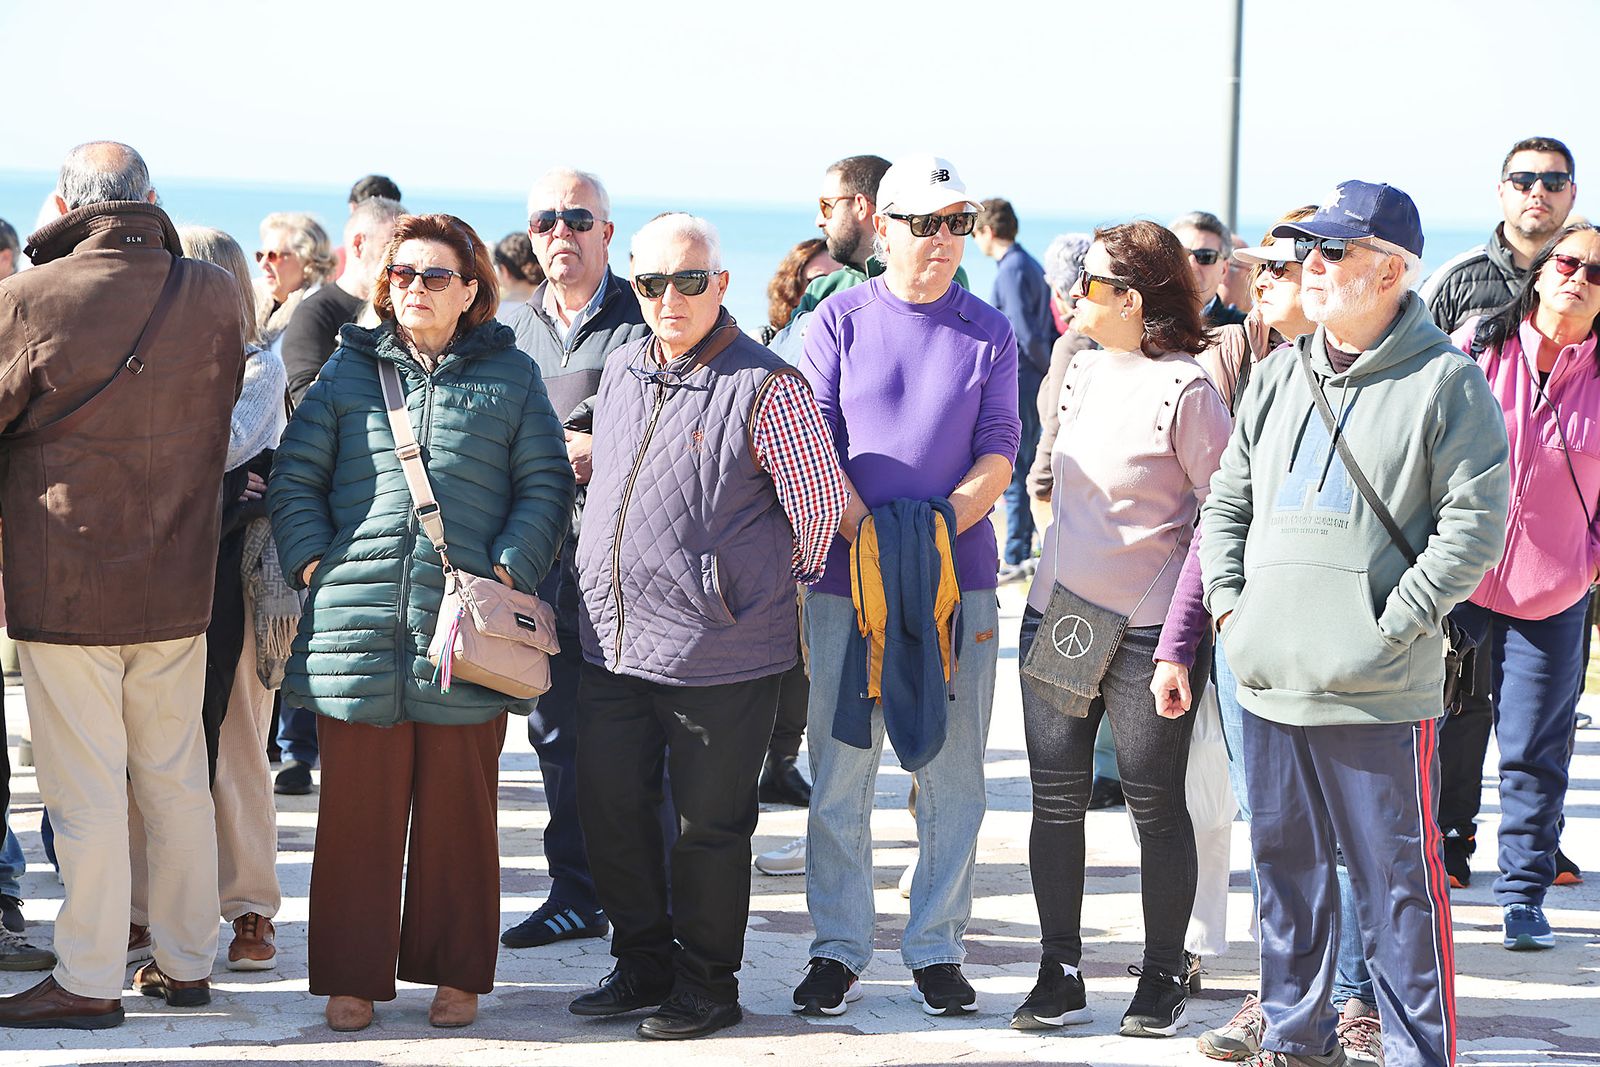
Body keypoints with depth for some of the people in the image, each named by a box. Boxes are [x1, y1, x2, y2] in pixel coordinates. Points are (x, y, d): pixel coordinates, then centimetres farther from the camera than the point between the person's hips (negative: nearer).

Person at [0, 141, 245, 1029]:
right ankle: (185, 962, 22)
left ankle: (90, 979, 7)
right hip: (178, 583, 4)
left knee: (86, 787, 2)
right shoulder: (213, 298, -2)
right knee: (176, 777, 14)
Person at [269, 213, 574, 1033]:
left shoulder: (509, 377, 11)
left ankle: (455, 972, 16)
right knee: (357, 810, 2)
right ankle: (352, 974, 10)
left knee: (459, 809, 5)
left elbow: (545, 485, 7)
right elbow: (294, 476, 12)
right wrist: (312, 560, -2)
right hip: (357, 620, 1)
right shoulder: (349, 369, 14)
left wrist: (510, 567, -5)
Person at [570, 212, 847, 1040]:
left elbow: (821, 509, -5)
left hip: (719, 655, -6)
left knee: (708, 825, 3)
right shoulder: (621, 373, 10)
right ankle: (643, 966, 26)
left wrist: (757, 586, 7)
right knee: (609, 808, 11)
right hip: (615, 644, 7)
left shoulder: (765, 388, -12)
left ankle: (708, 985, 17)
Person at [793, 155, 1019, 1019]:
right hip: (846, 577, -1)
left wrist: (938, 529, -15)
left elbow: (998, 455, 2)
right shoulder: (839, 322, 4)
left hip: (959, 577, 1)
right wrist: (869, 535, -15)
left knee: (951, 776, 4)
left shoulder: (988, 332, 7)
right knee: (838, 773, 2)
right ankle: (838, 949, 11)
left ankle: (936, 948, 13)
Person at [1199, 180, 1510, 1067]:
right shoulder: (1279, 379, 12)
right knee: (1285, 868, 15)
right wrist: (1227, 603, 6)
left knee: (1398, 880, -2)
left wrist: (1390, 627, -14)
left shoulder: (1445, 382, -7)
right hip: (1270, 683, 6)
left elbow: (1475, 523, -11)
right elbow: (1226, 502, 19)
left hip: (1380, 694, -6)